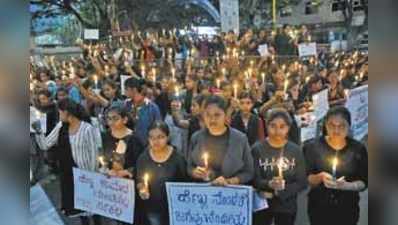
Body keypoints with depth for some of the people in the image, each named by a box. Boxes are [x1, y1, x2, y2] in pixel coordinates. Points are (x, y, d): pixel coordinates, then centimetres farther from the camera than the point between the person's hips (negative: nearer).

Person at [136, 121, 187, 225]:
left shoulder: (177, 158, -12)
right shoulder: (143, 158, -4)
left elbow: (184, 182, -5)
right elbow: (139, 181, 7)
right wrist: (141, 188, -14)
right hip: (152, 208, 2)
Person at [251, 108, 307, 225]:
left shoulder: (296, 150, -1)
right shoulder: (257, 148, -6)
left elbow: (302, 182, -3)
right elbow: (253, 178, -10)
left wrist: (282, 190, -17)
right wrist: (268, 184, -28)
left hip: (286, 206, 1)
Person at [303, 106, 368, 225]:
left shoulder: (358, 149, -3)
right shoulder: (313, 146, -7)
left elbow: (363, 182, -2)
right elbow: (305, 179, -6)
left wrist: (346, 185, -21)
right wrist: (320, 177, -25)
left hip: (347, 210, 1)